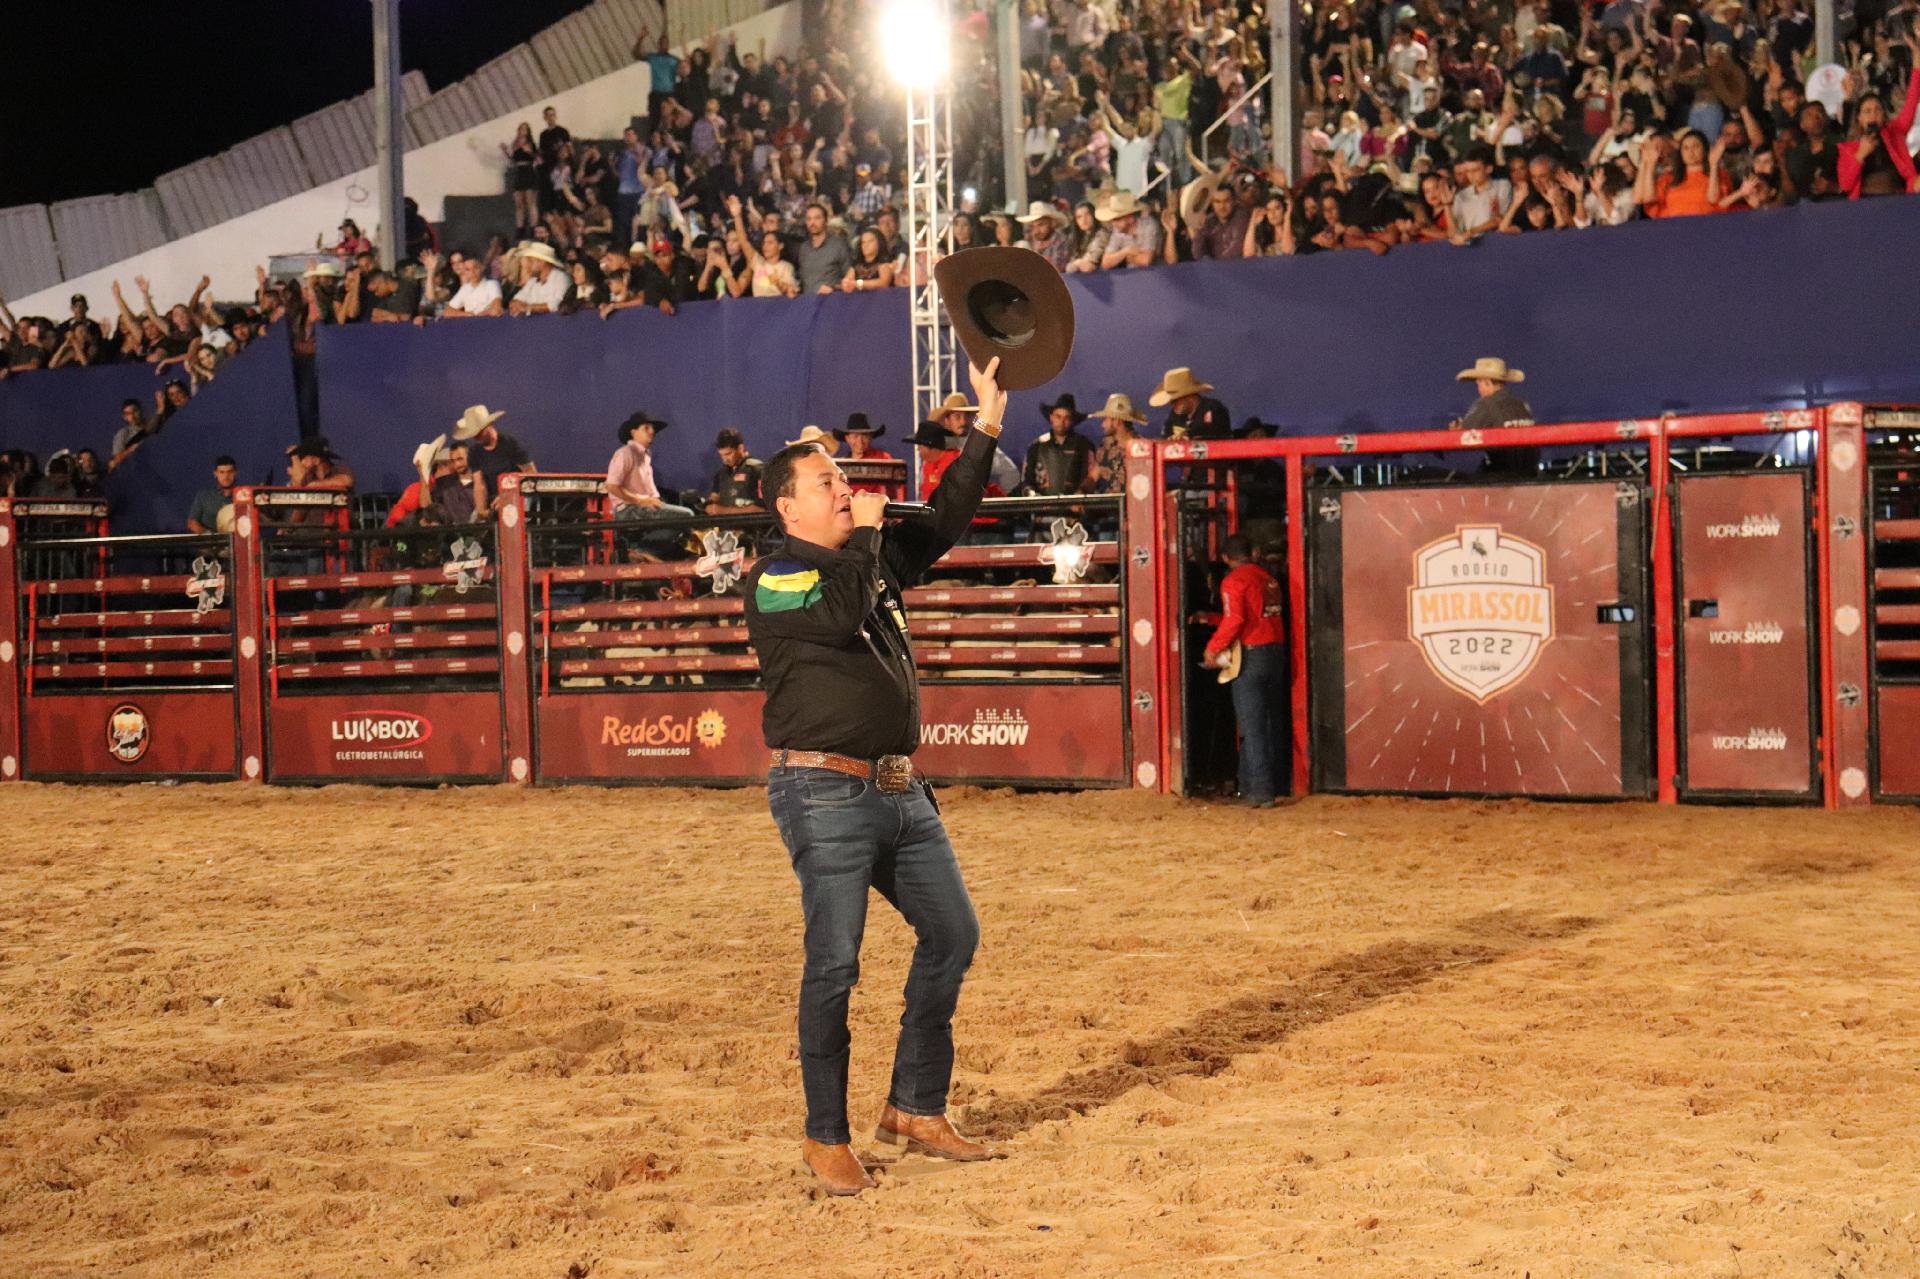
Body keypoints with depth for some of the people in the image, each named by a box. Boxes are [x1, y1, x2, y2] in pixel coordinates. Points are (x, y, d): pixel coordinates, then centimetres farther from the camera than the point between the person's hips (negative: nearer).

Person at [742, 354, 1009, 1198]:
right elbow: (839, 615, -25)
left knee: (952, 936, 10)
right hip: (825, 795, -8)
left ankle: (914, 1111, 21)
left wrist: (986, 427, 9)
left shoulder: (874, 559, 16)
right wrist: (863, 535, -12)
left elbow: (945, 521, 16)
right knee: (834, 966, -6)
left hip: (900, 791, 8)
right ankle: (825, 1138, 6)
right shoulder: (774, 581, -7)